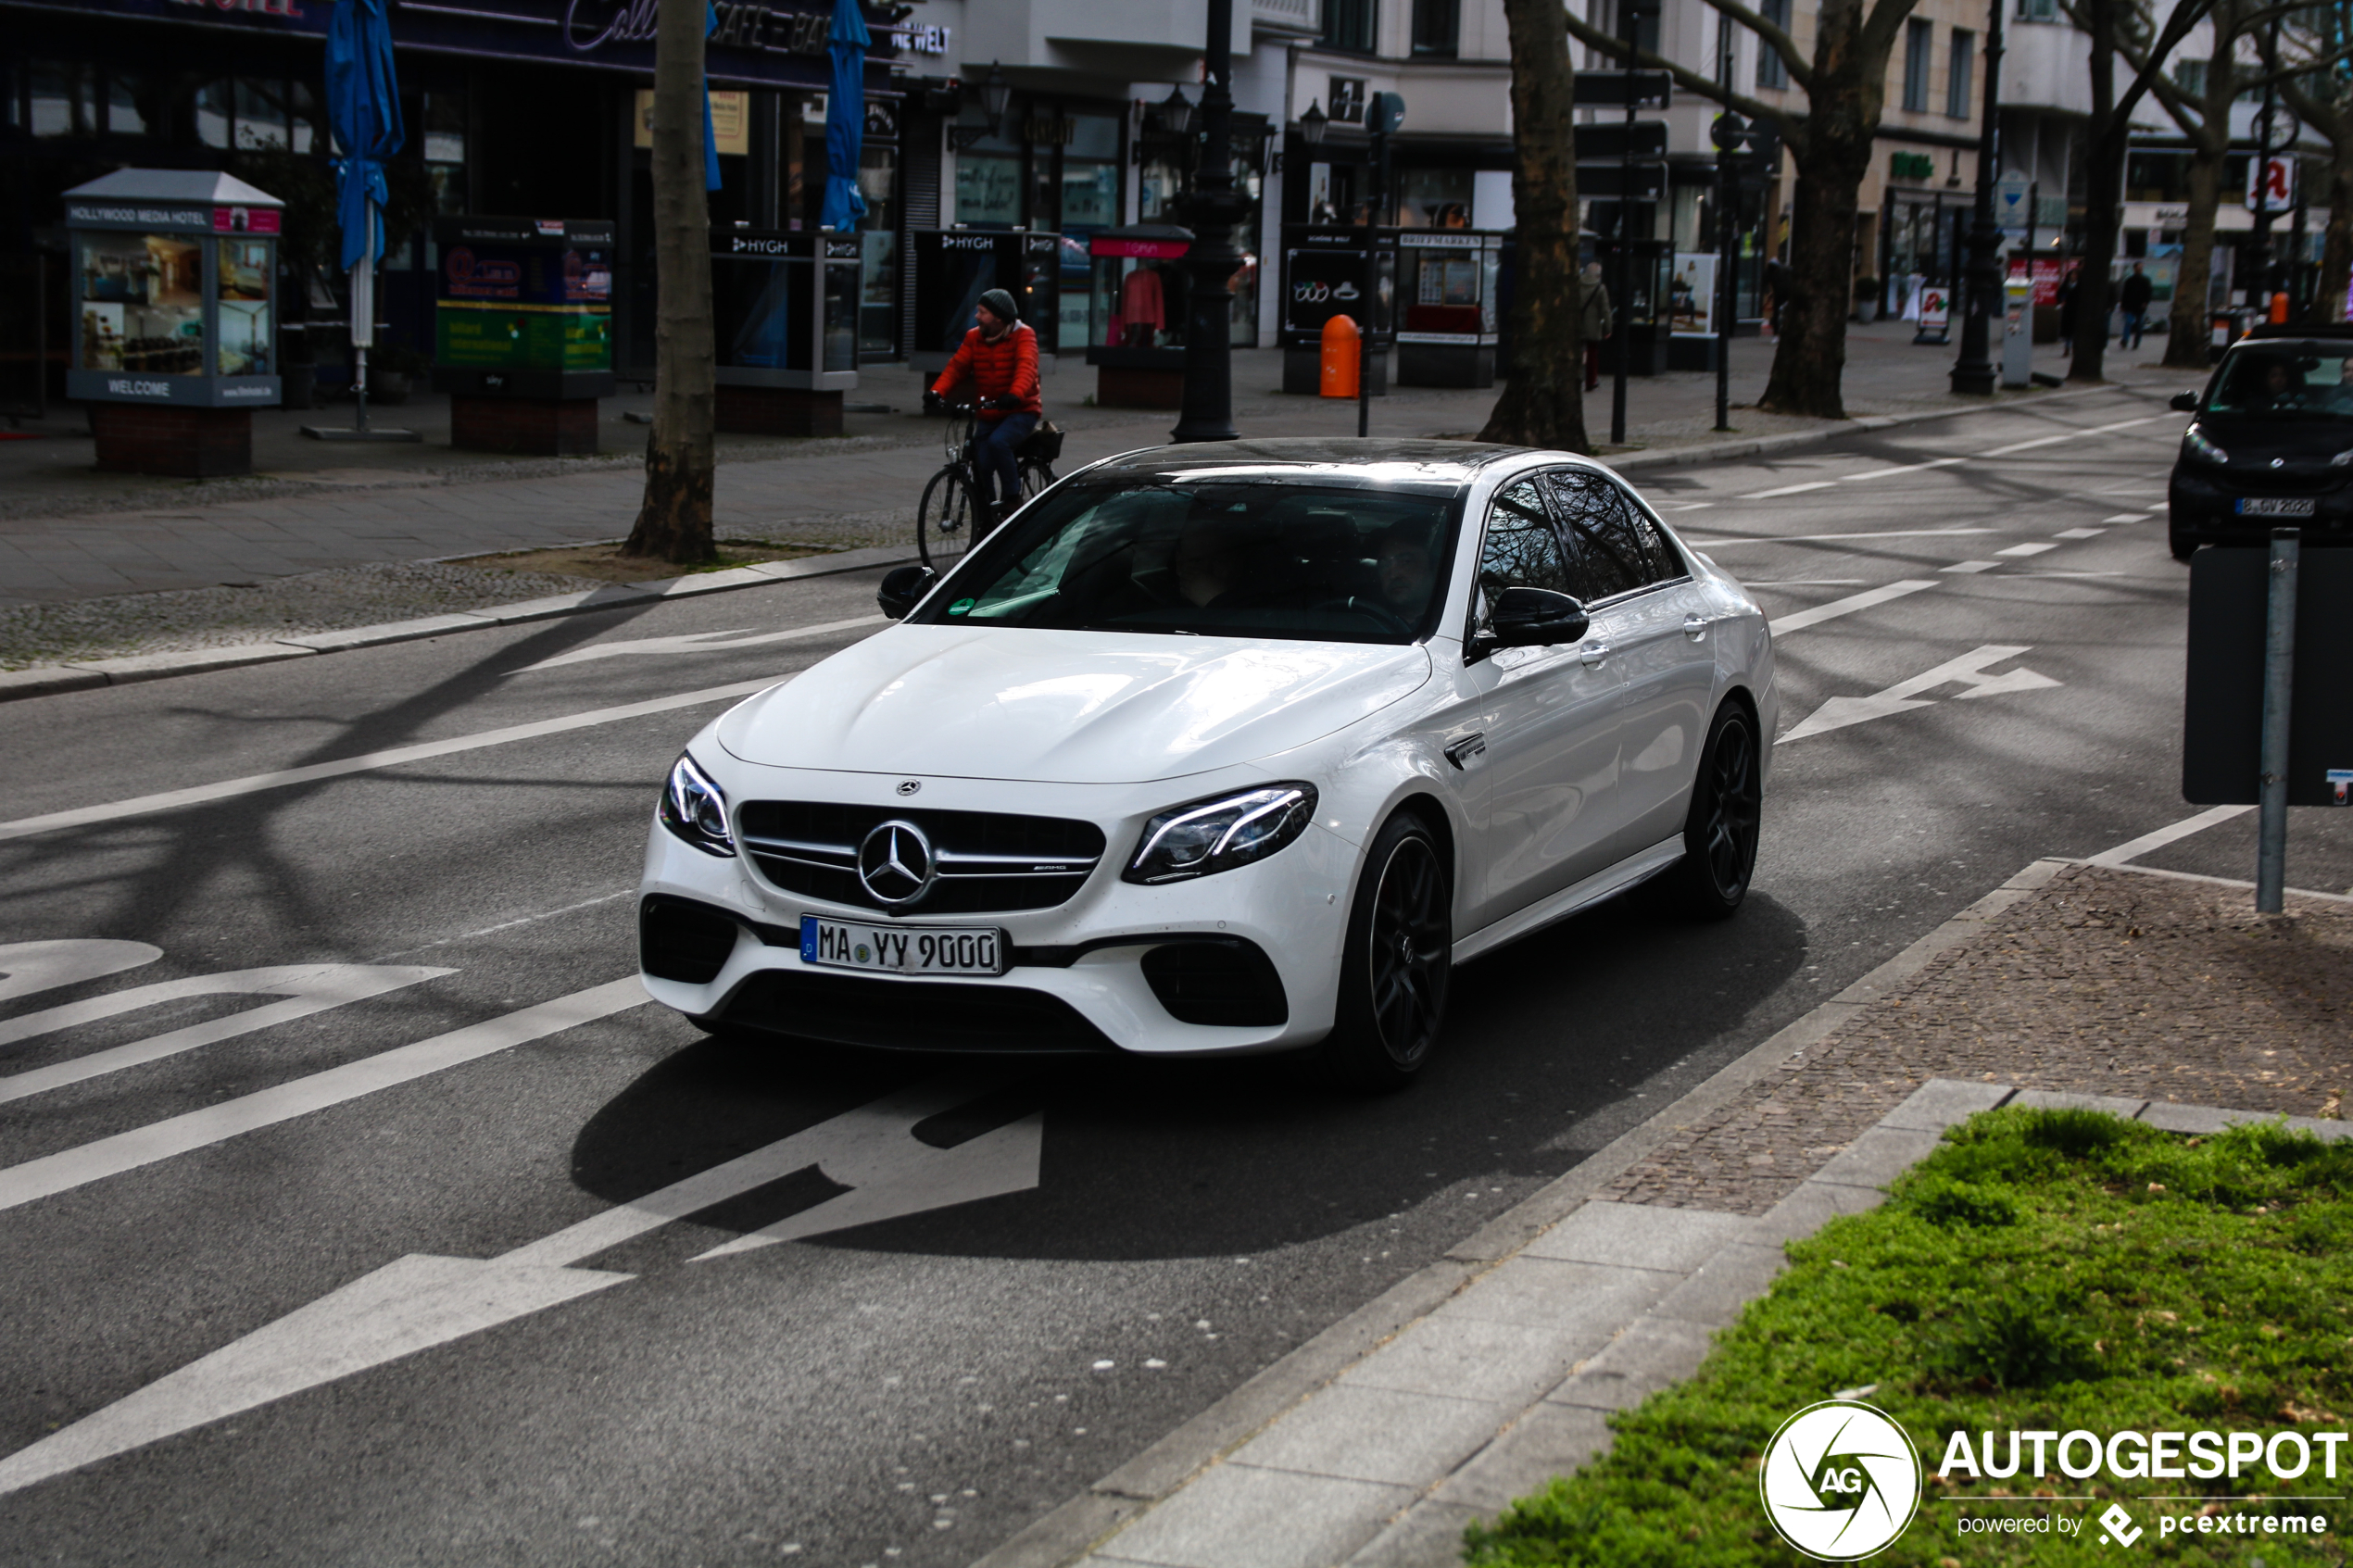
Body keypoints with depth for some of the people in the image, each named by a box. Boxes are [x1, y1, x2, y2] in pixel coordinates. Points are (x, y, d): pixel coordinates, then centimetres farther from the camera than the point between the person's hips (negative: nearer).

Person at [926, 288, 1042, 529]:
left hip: (1021, 411, -5)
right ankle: (987, 518, 14)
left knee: (998, 442, -31)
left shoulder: (1023, 336, -10)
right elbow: (957, 366, -5)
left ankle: (1013, 498, -15)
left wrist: (1015, 395, -45)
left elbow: (1026, 367, -26)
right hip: (987, 414, 5)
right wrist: (937, 391, -23)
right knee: (981, 464, -3)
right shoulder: (974, 337, 4)